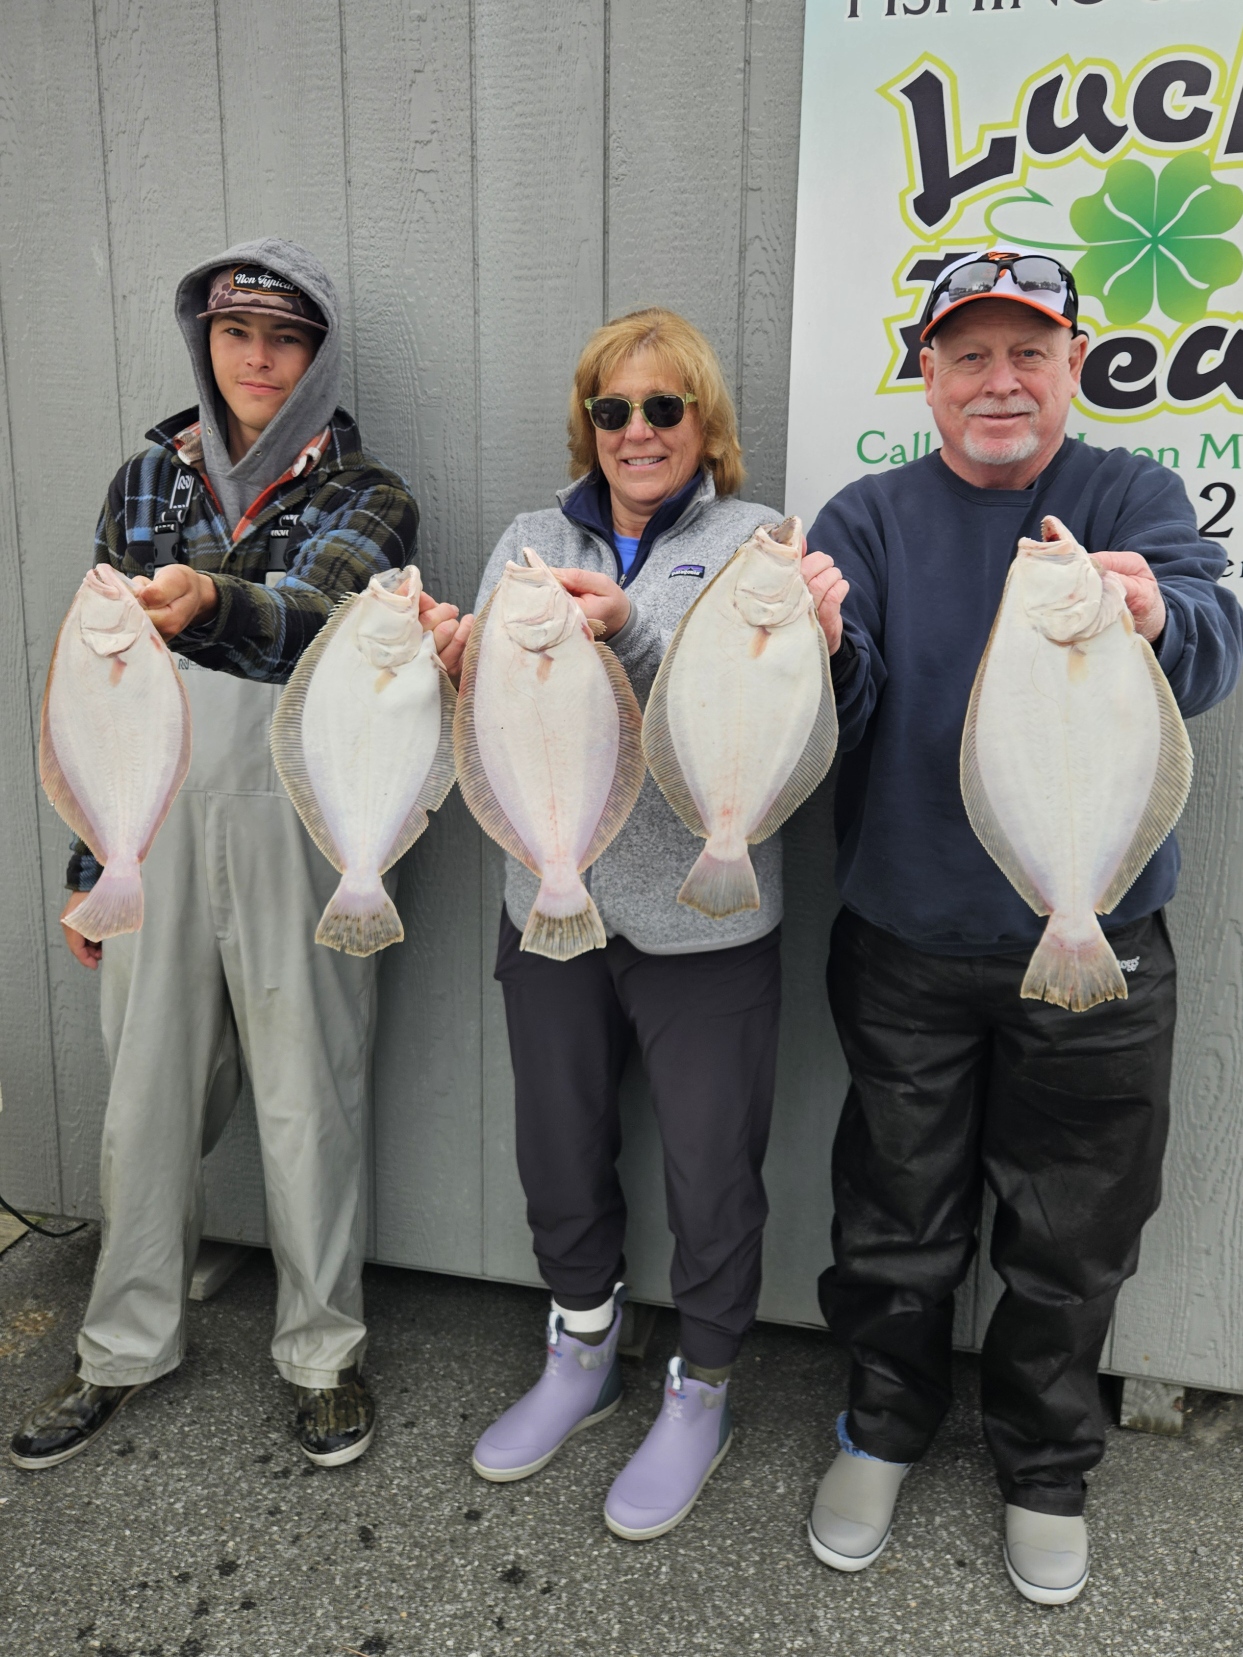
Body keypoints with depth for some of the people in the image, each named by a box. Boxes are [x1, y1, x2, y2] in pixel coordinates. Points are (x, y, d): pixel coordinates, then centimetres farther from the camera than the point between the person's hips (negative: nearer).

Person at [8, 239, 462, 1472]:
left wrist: (208, 603, -46)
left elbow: (313, 627, -24)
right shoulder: (146, 481, 10)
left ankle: (323, 1350, 27)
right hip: (159, 828, 3)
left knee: (308, 1104, 6)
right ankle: (125, 1348, 33)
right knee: (147, 1100, 12)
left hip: (296, 832, -3)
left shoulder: (364, 499, -2)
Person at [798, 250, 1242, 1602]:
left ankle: (1044, 1464, 42)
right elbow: (841, 712, -14)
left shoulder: (1132, 498, 0)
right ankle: (885, 1424, 42)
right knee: (894, 1223, 15)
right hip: (905, 952, 0)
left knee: (1070, 1246, 15)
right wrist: (817, 646, -38)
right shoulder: (871, 518, 1)